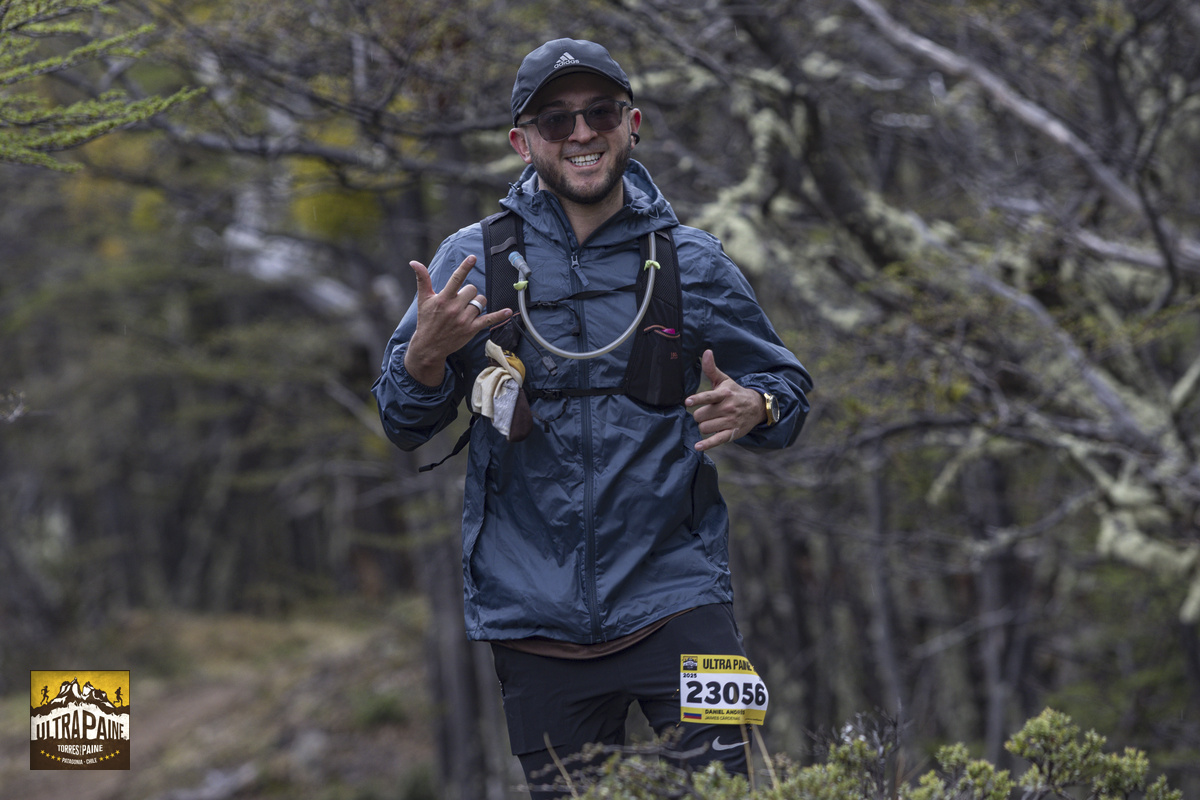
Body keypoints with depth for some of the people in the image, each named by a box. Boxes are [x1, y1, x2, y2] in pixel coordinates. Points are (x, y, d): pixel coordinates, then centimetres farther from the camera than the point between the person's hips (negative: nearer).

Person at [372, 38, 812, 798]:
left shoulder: (693, 263, 6)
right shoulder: (475, 261, 4)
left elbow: (788, 388, 13)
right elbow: (405, 424, 6)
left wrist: (752, 409, -11)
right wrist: (428, 350, -16)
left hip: (672, 594, -1)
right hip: (536, 613, 1)